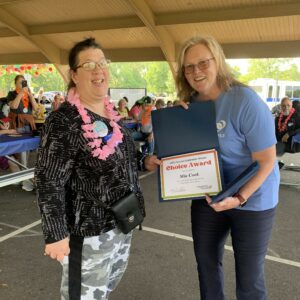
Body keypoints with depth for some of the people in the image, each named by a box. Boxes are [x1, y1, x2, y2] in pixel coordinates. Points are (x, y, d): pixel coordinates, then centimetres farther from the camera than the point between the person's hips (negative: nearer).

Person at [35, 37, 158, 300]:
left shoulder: (111, 111, 4)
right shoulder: (63, 121, -21)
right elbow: (49, 182, -20)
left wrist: (145, 161, 0)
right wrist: (56, 235, -20)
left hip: (122, 221, 8)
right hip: (88, 228, -8)